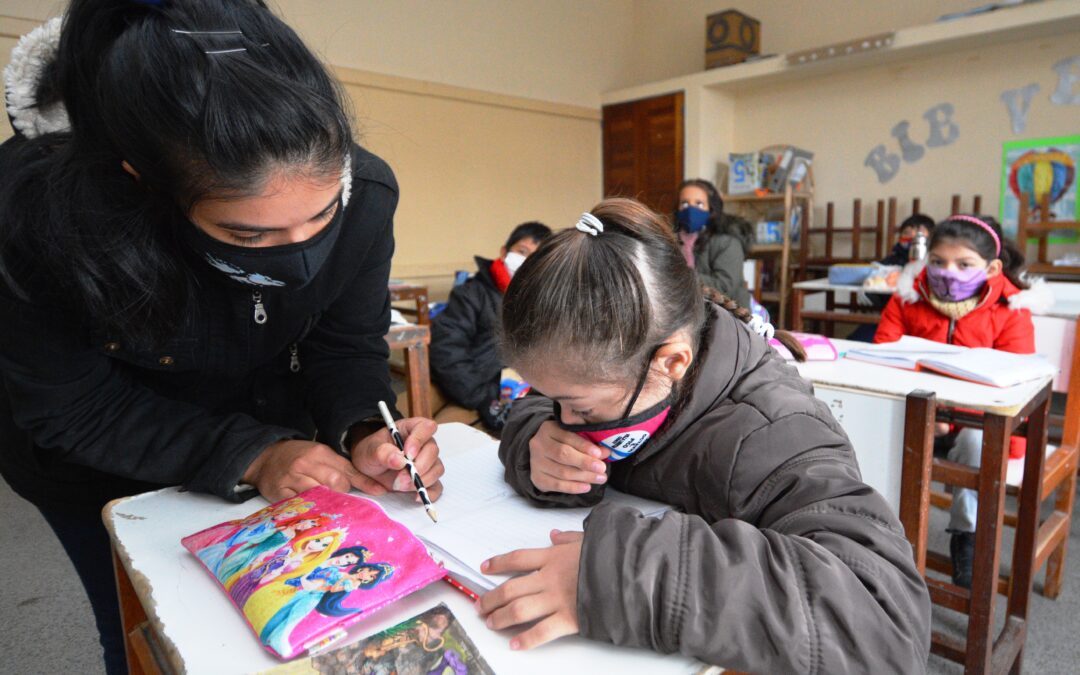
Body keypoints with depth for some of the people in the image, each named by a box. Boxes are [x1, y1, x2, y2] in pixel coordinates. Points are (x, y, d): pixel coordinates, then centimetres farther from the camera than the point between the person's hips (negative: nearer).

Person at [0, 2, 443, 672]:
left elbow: (347, 346, -14)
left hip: (269, 434, 3)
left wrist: (364, 431, -33)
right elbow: (70, 408, -23)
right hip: (100, 466, -1)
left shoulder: (366, 194, -28)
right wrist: (248, 455, -33)